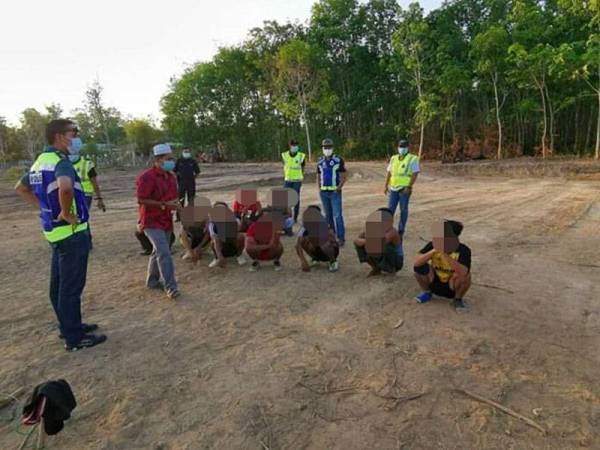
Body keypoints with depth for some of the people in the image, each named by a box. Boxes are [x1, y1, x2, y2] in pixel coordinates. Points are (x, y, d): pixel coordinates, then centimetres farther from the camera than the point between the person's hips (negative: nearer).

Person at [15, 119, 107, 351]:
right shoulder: (60, 161, -18)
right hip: (72, 232, -10)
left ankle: (68, 326, 33)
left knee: (58, 284, 18)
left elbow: (21, 188, 25)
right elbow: (65, 187, -41)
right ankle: (74, 338, 10)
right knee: (71, 286, 0)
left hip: (54, 230, 10)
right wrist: (66, 213, -24)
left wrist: (43, 207, 15)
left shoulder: (40, 161, 11)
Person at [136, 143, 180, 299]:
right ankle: (170, 287, -14)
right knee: (164, 252, -16)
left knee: (158, 251, 16)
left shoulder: (171, 176, 10)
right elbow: (141, 200, -20)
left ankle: (152, 281, 31)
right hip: (151, 222, -8)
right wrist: (164, 205, -23)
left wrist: (175, 203, 1)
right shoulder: (147, 177, -16)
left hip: (166, 221, 8)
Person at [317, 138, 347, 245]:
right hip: (324, 193, 5)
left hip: (335, 192, -5)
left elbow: (343, 177, -5)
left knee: (337, 215, -9)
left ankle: (341, 238, -5)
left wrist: (338, 188, -17)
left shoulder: (339, 160, -6)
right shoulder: (320, 162, 9)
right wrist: (319, 189, 2)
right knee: (328, 215, 11)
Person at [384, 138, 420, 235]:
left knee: (403, 210, 3)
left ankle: (401, 230, 14)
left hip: (405, 189, -4)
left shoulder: (412, 159, -4)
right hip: (393, 188, 4)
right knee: (390, 208, 3)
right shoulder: (393, 158, 11)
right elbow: (389, 173, 13)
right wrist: (386, 186, 6)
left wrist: (409, 187, -17)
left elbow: (415, 174, -9)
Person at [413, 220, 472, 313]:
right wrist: (434, 251, -40)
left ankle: (458, 299, 1)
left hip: (452, 287, -2)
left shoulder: (463, 250, -23)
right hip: (435, 284, 2)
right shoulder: (433, 245, -16)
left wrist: (445, 254, -49)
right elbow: (417, 262, -28)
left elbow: (463, 272, -41)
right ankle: (427, 292, 7)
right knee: (419, 267, -24)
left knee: (465, 275, -32)